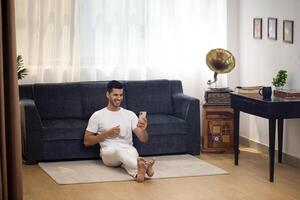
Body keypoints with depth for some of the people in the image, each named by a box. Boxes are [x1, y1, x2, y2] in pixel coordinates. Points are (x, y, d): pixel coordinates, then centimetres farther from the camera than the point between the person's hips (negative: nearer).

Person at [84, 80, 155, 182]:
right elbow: (87, 141, 5)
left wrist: (143, 129, -19)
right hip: (108, 152, -2)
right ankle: (143, 165, -69)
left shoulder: (130, 114, 13)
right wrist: (107, 133, -7)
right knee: (118, 150, -39)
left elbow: (143, 139, 5)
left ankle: (139, 169, -71)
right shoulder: (97, 115, 7)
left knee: (132, 151, -37)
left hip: (128, 150, 2)